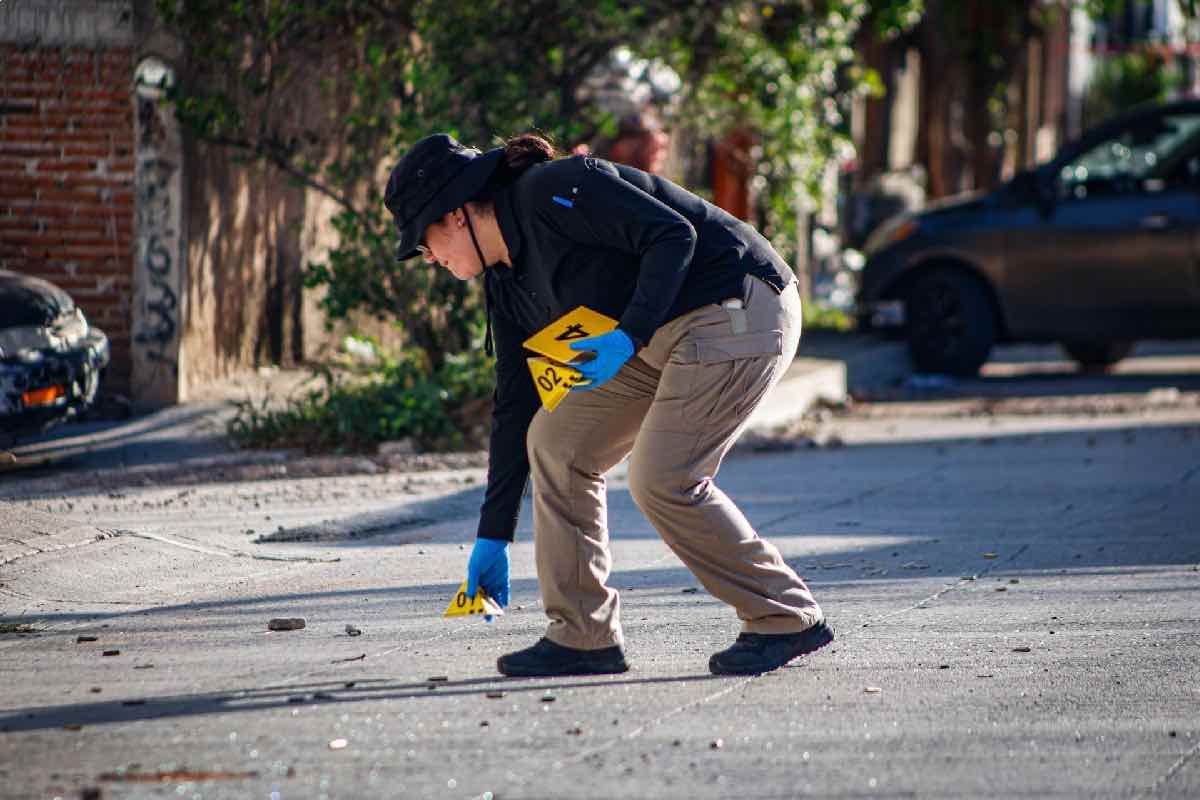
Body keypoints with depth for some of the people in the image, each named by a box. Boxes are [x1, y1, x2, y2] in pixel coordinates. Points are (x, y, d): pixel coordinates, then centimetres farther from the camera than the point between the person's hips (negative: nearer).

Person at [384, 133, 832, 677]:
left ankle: (787, 619, -4)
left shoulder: (554, 190, -16)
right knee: (555, 440, 2)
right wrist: (492, 537, 13)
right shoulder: (506, 282, 11)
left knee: (662, 479, -17)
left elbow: (674, 235, -22)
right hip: (662, 341, 10)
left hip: (740, 314, -10)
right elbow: (516, 408, 14)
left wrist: (628, 337, -31)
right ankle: (584, 636, 4)